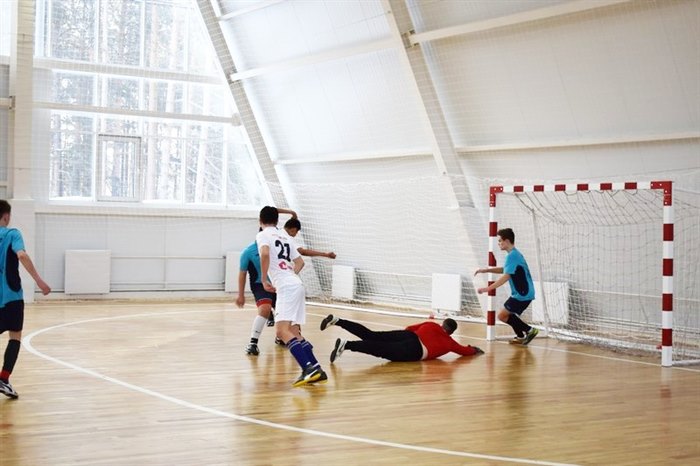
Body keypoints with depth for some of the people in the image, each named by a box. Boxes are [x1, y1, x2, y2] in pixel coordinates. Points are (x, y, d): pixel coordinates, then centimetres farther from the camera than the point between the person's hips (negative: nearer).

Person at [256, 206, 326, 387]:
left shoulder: (262, 235, 1)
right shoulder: (285, 236, 23)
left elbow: (265, 253, -20)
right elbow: (300, 262, 28)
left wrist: (264, 279, -11)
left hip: (286, 287, -8)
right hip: (296, 284, 8)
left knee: (282, 330, -17)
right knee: (294, 332, 13)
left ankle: (309, 368, -32)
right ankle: (316, 370, 3)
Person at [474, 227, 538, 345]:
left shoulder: (512, 256, -17)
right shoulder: (515, 254, 14)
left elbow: (505, 277, -23)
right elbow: (505, 270, 28)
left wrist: (488, 288, -21)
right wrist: (486, 270, 21)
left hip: (522, 294, -10)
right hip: (524, 293, 10)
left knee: (502, 315, -6)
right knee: (508, 314, 19)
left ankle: (529, 330, -2)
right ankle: (521, 336, 24)